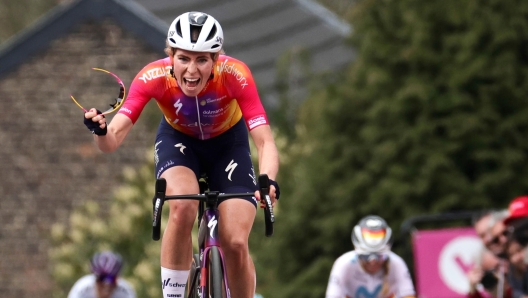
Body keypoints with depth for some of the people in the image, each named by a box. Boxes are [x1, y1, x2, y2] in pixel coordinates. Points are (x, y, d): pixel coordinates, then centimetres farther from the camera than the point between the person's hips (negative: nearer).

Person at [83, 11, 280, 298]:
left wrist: (268, 182, -59)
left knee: (236, 244, -14)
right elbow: (113, 139, -37)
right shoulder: (154, 77, -32)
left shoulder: (234, 75, -34)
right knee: (182, 207, -32)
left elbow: (265, 141, -39)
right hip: (178, 139, 0)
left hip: (227, 143, 0)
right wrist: (99, 131, -61)